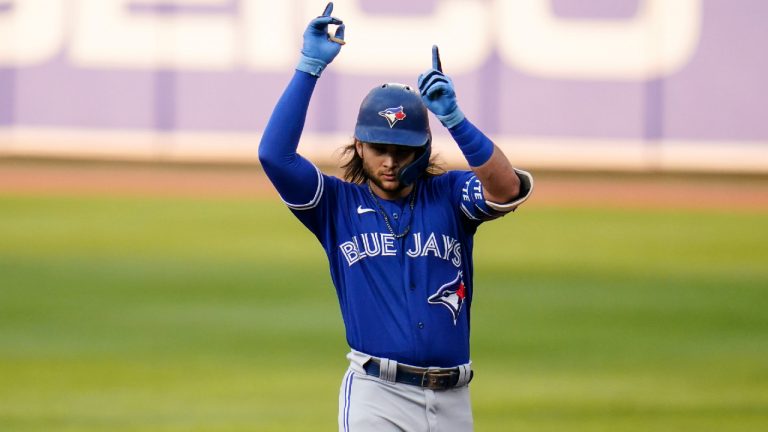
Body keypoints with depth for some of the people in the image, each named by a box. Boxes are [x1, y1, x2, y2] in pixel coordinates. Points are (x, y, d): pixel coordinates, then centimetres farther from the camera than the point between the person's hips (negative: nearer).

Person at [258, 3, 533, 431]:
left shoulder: (449, 196, 7)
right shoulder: (339, 204, 5)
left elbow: (507, 188, -14)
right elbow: (274, 154, -8)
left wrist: (454, 119, -25)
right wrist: (309, 68, -13)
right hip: (378, 395, -3)